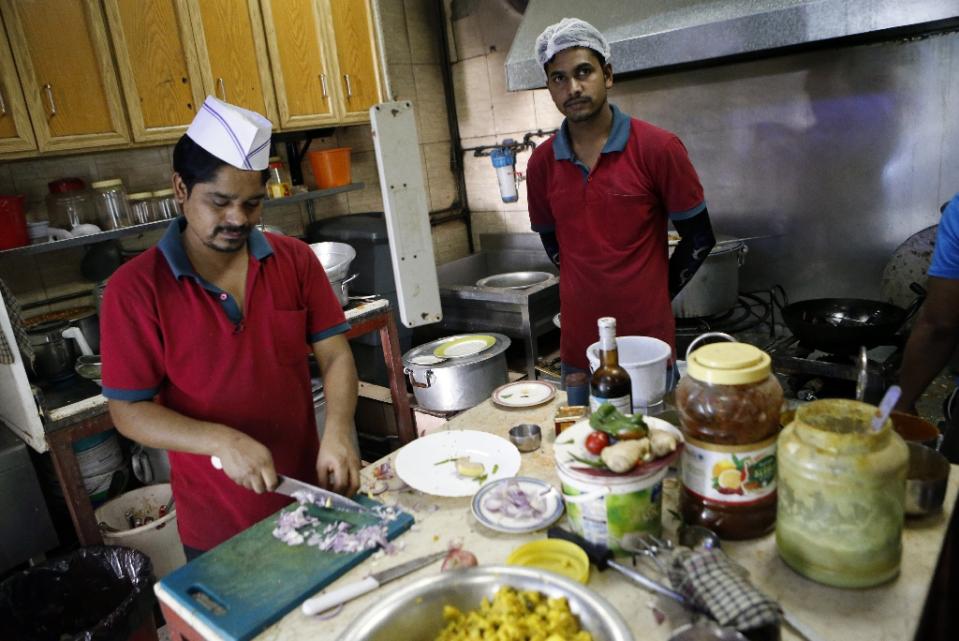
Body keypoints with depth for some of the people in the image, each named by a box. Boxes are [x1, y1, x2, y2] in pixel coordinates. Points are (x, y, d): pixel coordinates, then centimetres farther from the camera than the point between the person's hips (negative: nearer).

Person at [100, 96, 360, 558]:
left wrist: (338, 432, -23)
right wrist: (222, 441, -26)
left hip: (309, 499, 3)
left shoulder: (295, 259, -5)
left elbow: (335, 356, -5)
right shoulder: (135, 288, -12)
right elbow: (128, 411, -10)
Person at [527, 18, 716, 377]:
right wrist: (594, 289, 10)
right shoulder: (541, 163, 1)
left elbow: (699, 238, -1)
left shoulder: (658, 148, -9)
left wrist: (655, 294, 3)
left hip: (648, 342, -3)